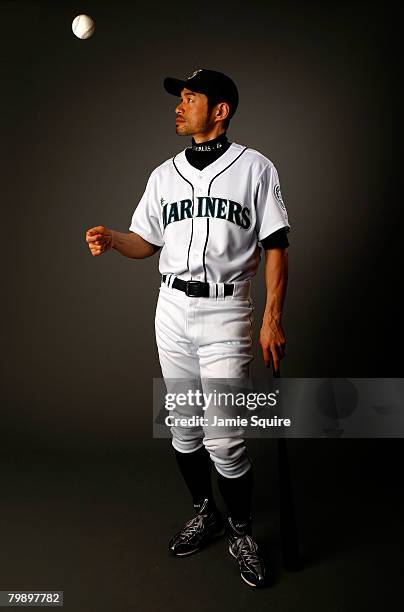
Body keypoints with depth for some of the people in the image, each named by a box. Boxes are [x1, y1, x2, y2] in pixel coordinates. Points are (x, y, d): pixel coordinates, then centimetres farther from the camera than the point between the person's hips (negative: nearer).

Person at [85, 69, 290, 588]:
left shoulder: (254, 167, 1)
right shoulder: (164, 174, 13)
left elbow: (275, 247, -2)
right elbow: (146, 243, 14)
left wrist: (273, 319, -10)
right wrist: (112, 238, -8)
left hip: (226, 313, -4)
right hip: (172, 310, 5)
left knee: (224, 439, -6)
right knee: (183, 427, 12)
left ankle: (240, 530, 21)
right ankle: (204, 514, 35)